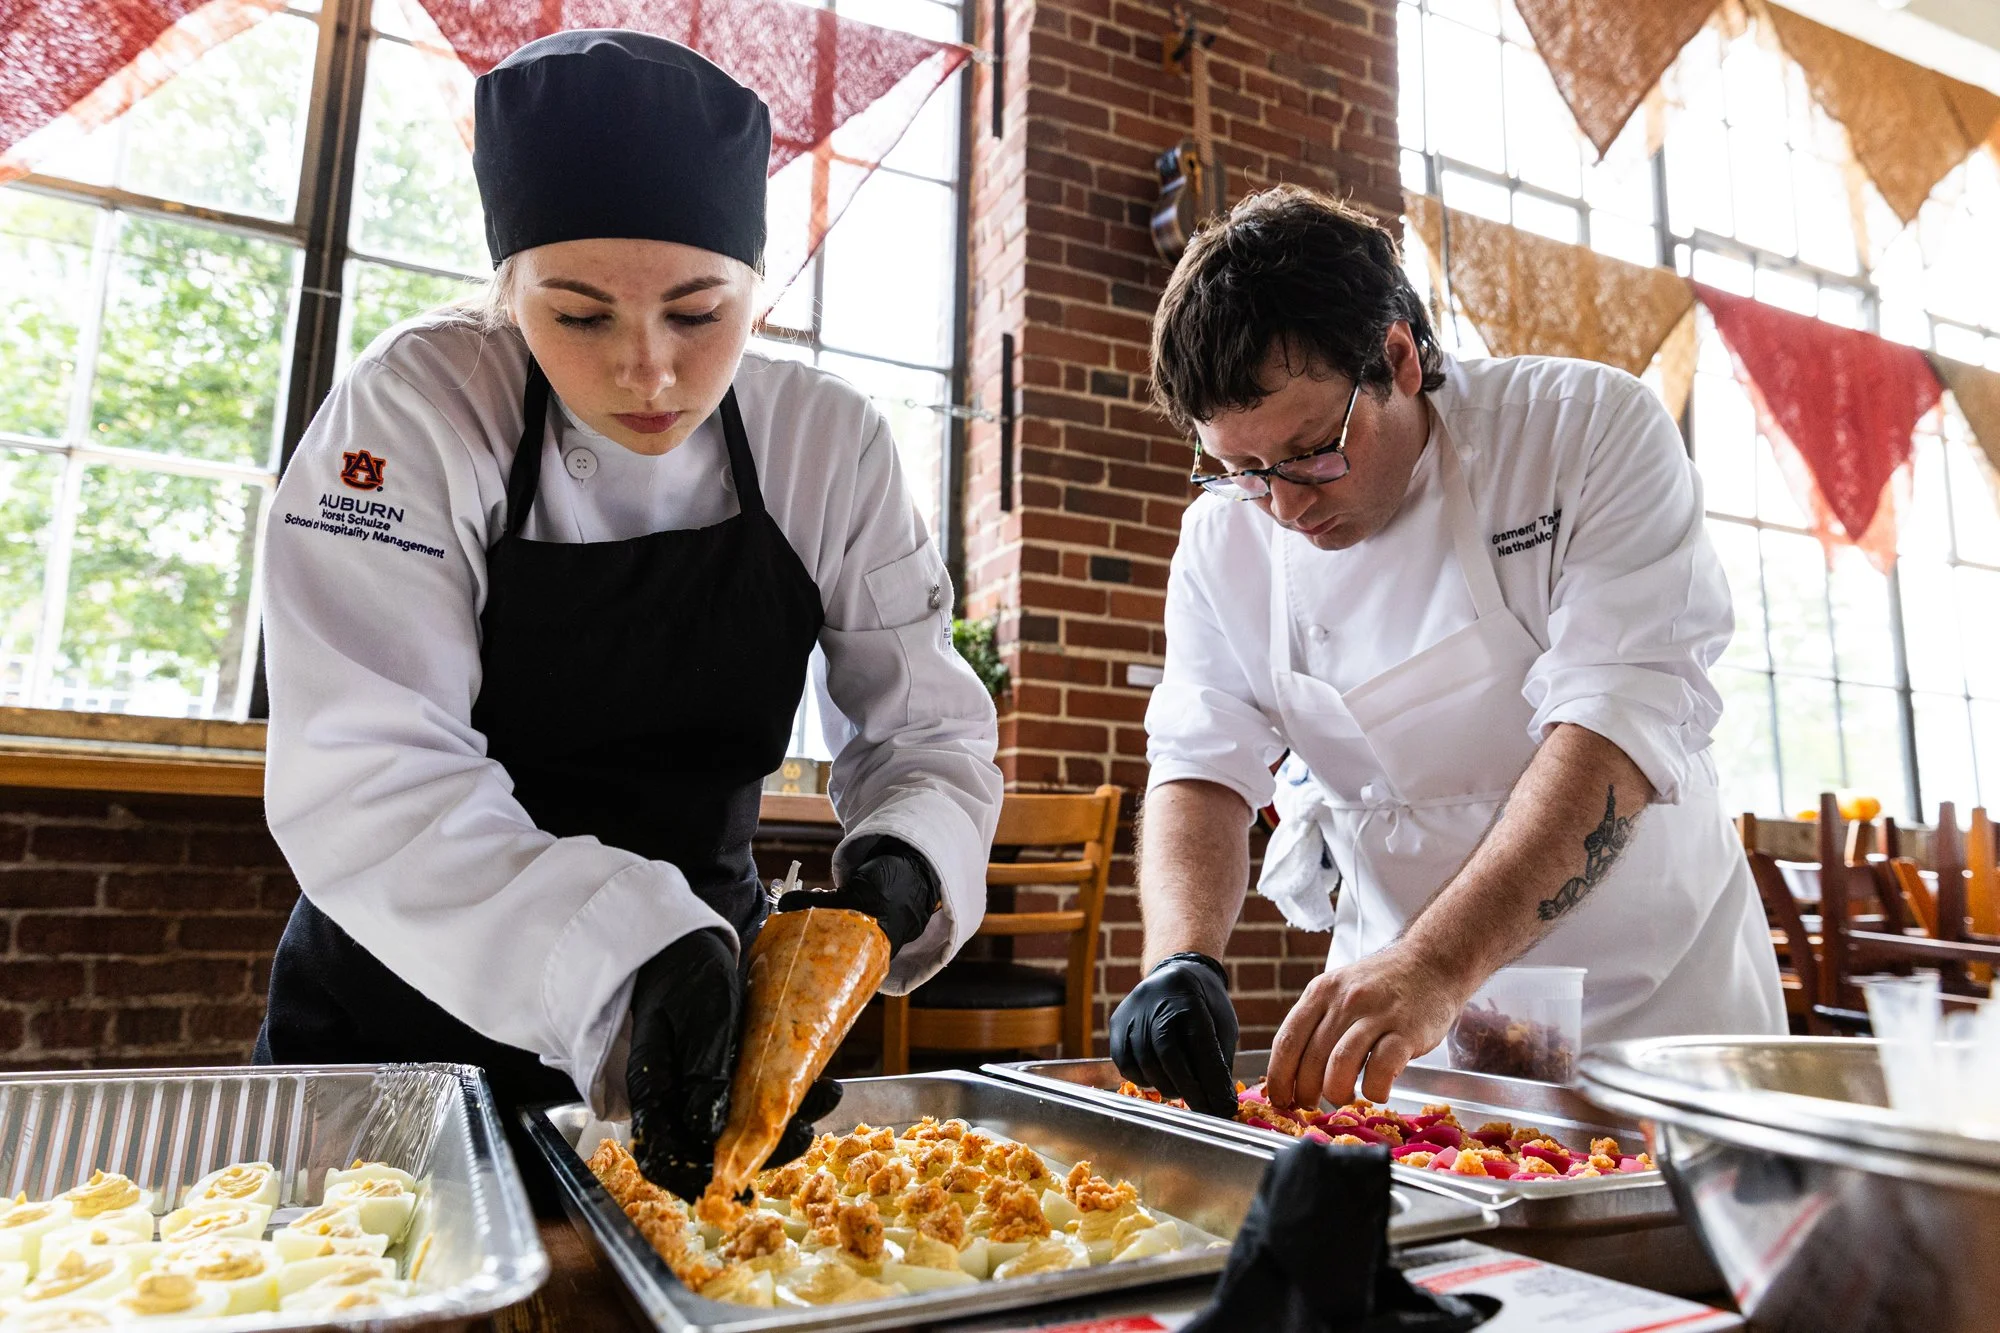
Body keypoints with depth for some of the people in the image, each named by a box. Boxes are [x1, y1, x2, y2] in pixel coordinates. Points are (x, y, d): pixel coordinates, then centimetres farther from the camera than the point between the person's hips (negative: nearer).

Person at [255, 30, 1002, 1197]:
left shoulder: (832, 445, -8)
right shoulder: (416, 412, -15)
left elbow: (926, 730, -5)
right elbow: (370, 781, -23)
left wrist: (902, 865, -27)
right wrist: (633, 958, -37)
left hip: (707, 1001, 2)